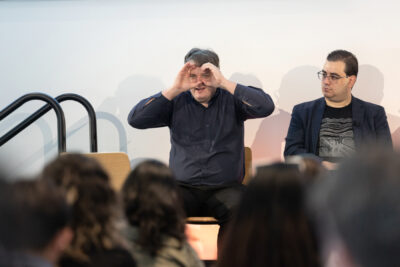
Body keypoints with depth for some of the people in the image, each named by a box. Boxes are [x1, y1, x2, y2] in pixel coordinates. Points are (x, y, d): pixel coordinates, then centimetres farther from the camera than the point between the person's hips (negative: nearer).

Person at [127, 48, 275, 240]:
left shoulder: (231, 100, 7)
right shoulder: (177, 102, 10)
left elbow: (266, 106, -11)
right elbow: (135, 119, -1)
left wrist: (224, 83, -13)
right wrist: (174, 89, -7)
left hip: (225, 189, -1)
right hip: (184, 189, 1)